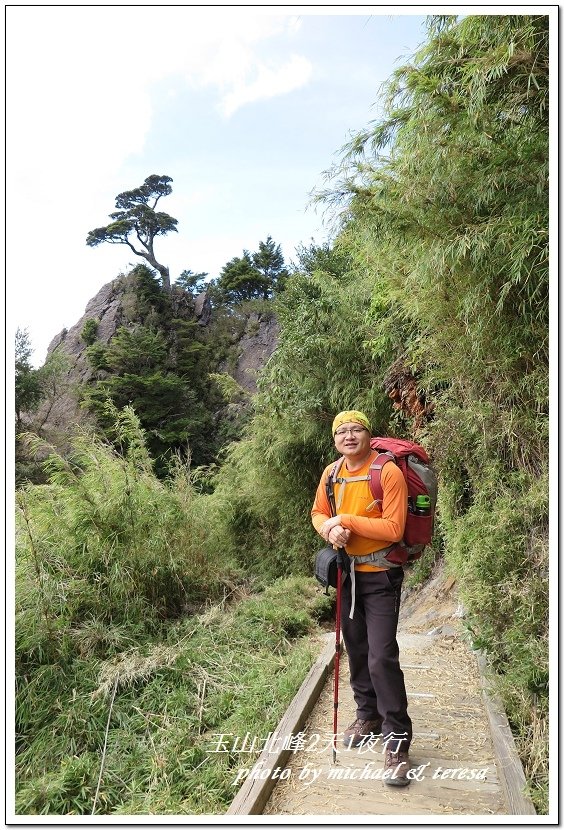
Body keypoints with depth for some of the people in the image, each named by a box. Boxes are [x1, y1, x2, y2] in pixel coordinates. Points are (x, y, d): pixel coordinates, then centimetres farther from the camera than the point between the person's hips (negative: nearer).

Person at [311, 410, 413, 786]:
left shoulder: (388, 472, -17)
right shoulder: (332, 473, 1)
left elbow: (393, 528, -22)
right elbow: (318, 512, 10)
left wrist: (346, 519, -23)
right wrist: (330, 529, -13)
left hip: (381, 576, -6)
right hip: (346, 573, 6)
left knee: (382, 657, -10)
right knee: (357, 651, 18)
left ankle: (397, 741, 5)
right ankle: (369, 716, 38)